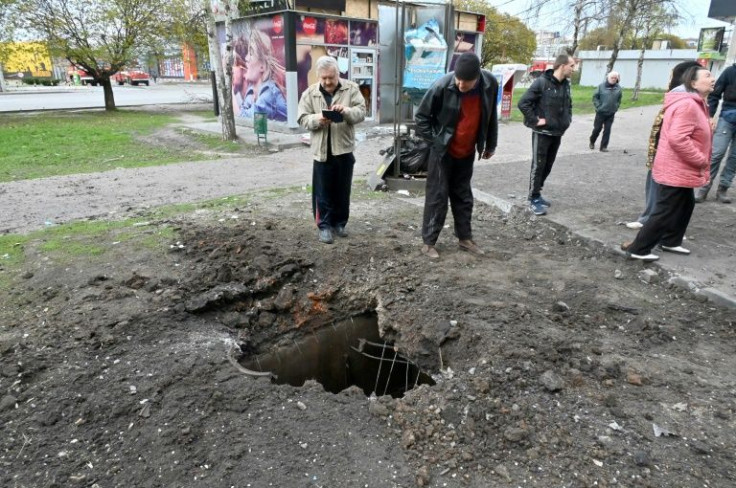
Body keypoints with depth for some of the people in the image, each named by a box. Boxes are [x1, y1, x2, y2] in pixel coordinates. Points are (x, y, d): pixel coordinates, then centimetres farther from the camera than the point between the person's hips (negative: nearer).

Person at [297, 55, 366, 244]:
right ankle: (324, 225, 14)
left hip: (344, 148, 1)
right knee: (323, 191, 3)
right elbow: (303, 119, 1)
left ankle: (340, 222, 26)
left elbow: (361, 112, -6)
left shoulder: (351, 89, 1)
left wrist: (346, 111, -26)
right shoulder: (310, 93, 3)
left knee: (342, 190, 11)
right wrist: (317, 119, -20)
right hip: (322, 150, 0)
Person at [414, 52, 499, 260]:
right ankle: (428, 242, 8)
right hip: (443, 151, -4)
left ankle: (465, 238, 26)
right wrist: (434, 141, -12)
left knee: (464, 196, 14)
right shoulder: (442, 86, -23)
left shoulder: (490, 84, -12)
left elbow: (491, 116, 4)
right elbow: (421, 116, -11)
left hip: (467, 152, 4)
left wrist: (490, 144, 10)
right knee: (437, 196, -1)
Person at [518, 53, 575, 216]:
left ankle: (536, 194, 25)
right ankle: (534, 199, 8)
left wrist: (567, 119, 11)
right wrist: (535, 120, -17)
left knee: (547, 166, 12)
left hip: (557, 133, 7)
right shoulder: (542, 82, -14)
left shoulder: (566, 84, 9)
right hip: (542, 133, -7)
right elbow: (523, 103, -17)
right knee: (538, 166, -1)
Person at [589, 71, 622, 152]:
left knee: (607, 130, 2)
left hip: (611, 113, 2)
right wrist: (598, 106, -8)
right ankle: (592, 142, 31)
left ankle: (604, 147, 8)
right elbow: (595, 97, -2)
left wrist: (616, 107, 5)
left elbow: (619, 100, 13)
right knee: (597, 128, 6)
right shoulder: (601, 86, -7)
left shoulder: (618, 88, 2)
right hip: (601, 112, -2)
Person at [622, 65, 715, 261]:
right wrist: (701, 160, -22)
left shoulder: (694, 103, 14)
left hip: (681, 169, 11)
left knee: (685, 205, 23)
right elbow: (677, 139, -32)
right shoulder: (687, 104, -22)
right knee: (665, 212, -5)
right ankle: (638, 249, 1)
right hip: (677, 170, -11)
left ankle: (670, 241, 36)